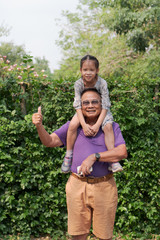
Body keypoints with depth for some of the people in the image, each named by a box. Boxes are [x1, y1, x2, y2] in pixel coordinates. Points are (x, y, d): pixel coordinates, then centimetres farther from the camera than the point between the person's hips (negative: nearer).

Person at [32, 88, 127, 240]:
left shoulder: (111, 127, 5)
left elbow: (122, 152, -9)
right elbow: (49, 141, 3)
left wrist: (94, 157, -20)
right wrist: (39, 126, -17)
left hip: (104, 187, -1)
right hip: (77, 186, 1)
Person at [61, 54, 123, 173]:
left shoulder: (102, 83, -22)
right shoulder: (78, 84, -17)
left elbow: (105, 106, -22)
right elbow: (78, 105, -19)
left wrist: (97, 124, -33)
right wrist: (84, 124, -33)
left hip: (100, 111, -1)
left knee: (108, 126, -30)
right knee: (73, 125, -27)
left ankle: (112, 160, -25)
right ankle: (68, 156, -8)